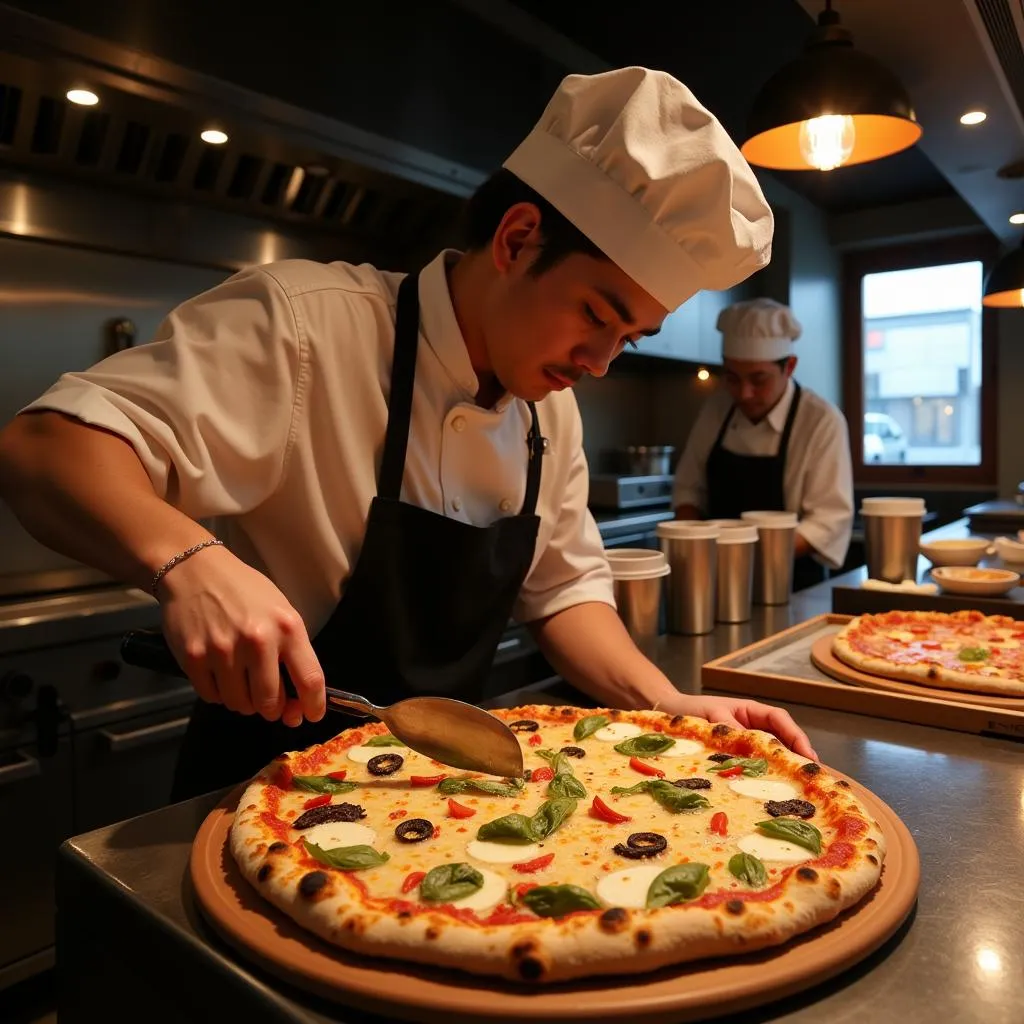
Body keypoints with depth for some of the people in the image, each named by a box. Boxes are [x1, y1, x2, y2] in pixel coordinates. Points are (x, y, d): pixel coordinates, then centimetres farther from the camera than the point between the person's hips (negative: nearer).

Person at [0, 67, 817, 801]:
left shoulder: (550, 406, 3)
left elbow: (563, 586, 7)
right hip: (274, 798, -3)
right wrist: (187, 559, -39)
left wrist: (666, 705, -8)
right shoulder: (305, 323, -18)